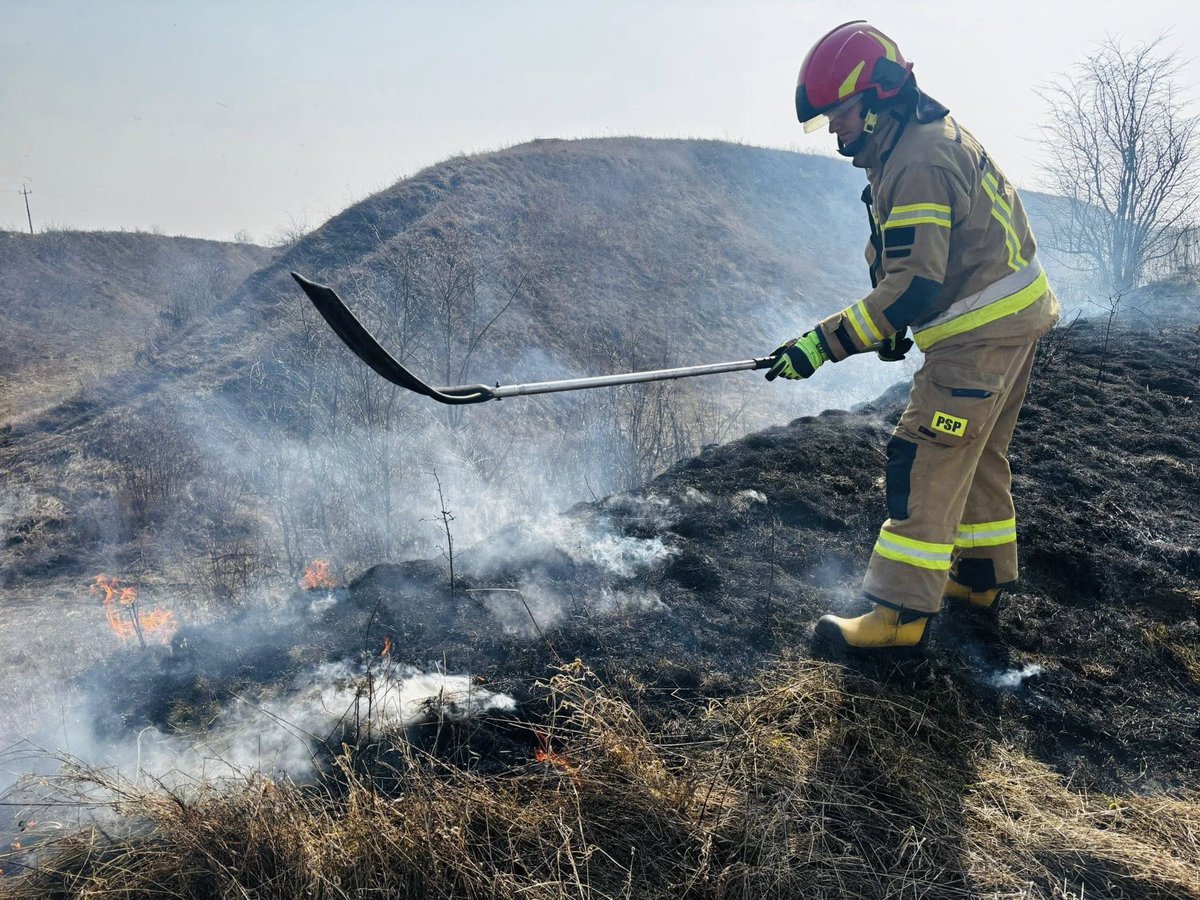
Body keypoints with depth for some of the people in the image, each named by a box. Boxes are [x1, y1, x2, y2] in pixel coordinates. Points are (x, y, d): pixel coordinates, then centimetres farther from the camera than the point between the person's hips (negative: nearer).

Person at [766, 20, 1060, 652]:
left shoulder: (918, 162, -22)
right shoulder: (933, 134, 12)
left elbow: (915, 286, -29)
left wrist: (823, 343, -28)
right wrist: (895, 323, 17)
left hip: (984, 332, -11)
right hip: (1010, 316, 11)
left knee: (926, 462, -10)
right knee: (977, 453, 20)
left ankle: (902, 612, -5)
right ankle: (982, 576, 34)